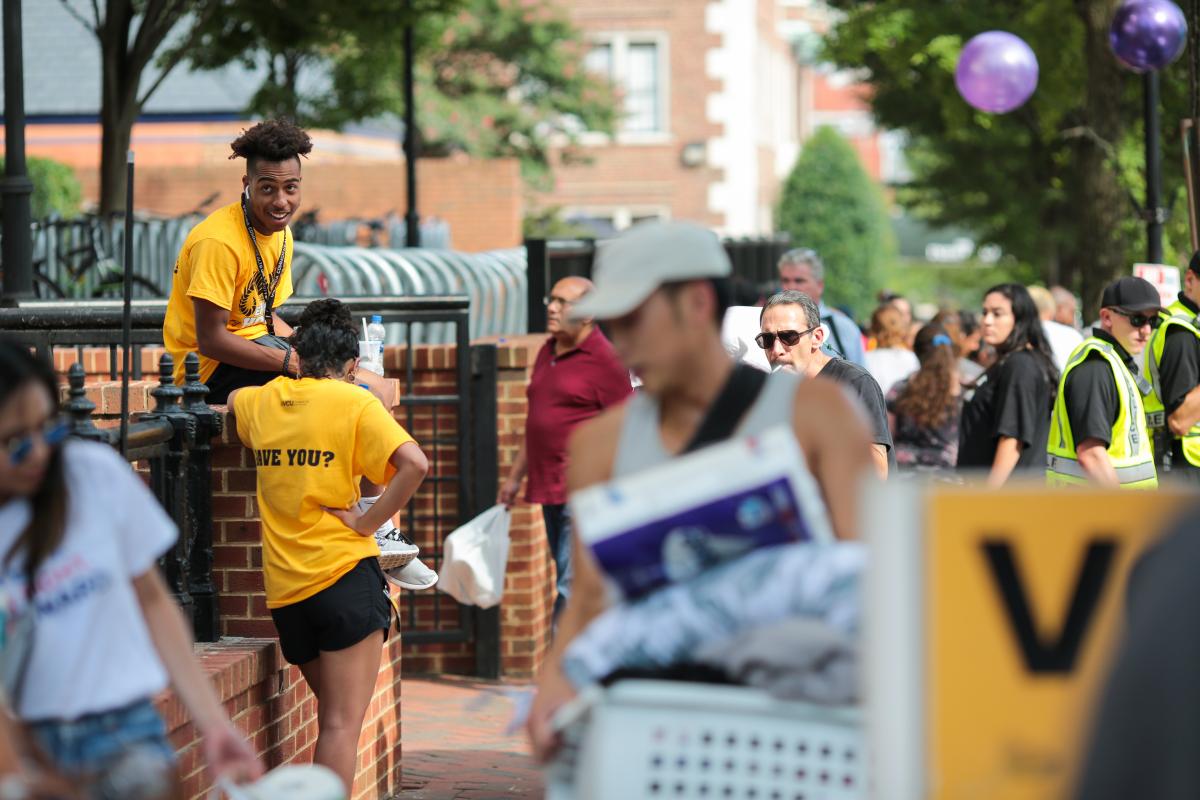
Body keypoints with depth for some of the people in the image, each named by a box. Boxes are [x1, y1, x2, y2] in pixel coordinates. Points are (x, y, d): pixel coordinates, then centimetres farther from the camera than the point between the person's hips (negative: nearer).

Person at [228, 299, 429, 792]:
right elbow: (414, 464, -19)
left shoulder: (260, 401, 10)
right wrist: (367, 522, -12)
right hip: (343, 574, -5)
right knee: (343, 724, -6)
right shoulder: (353, 402, -5)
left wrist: (291, 367, 40)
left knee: (331, 715, 20)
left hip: (284, 587, 6)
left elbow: (231, 401, 36)